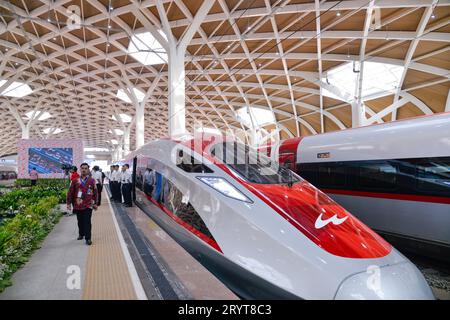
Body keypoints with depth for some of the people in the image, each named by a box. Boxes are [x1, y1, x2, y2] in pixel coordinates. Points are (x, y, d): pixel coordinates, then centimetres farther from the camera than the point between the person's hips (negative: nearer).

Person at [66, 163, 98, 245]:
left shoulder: (92, 181, 0)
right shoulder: (75, 181, 3)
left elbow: (95, 192, 4)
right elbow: (70, 192, 6)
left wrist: (95, 203, 6)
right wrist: (69, 203, 4)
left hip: (88, 205, -2)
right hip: (78, 205, 3)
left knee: (87, 222, -4)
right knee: (80, 221, 16)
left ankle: (88, 238, 4)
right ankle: (81, 234, 37)